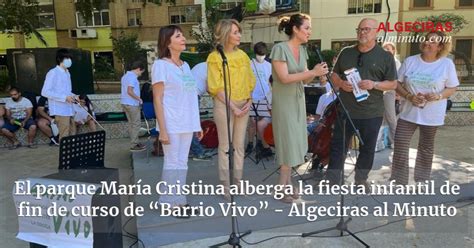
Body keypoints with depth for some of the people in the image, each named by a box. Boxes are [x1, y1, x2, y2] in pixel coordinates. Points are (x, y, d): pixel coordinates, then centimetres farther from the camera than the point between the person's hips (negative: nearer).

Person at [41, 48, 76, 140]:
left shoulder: (67, 73, 16)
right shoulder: (53, 73, -10)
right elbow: (45, 92, -17)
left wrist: (73, 96, 6)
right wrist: (65, 97, -20)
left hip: (69, 109, 8)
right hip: (60, 110, -8)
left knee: (69, 135, 10)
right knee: (64, 137, -8)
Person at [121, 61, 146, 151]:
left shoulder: (125, 76, 16)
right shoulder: (132, 77, -15)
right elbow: (130, 91, -24)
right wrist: (139, 99, -13)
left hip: (125, 103, 10)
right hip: (132, 104, -10)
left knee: (132, 124, 15)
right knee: (136, 124, -3)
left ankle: (135, 142, 21)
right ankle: (134, 145, -1)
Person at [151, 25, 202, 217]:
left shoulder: (185, 65, 15)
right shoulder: (161, 65, -5)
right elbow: (157, 99, -10)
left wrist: (197, 124, 14)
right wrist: (162, 130, -16)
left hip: (187, 123, 6)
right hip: (171, 124, -6)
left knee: (182, 163, 10)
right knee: (173, 163, 0)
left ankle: (178, 200, 21)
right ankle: (172, 202, 12)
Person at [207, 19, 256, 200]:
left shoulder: (242, 55, 10)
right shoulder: (215, 57, -6)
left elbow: (249, 82, 14)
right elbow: (216, 88, -10)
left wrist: (249, 101, -2)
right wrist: (232, 107, -15)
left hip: (243, 105, 5)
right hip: (224, 105, -5)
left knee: (239, 145, 10)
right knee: (225, 146, 2)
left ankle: (238, 181, 21)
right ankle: (226, 186, 11)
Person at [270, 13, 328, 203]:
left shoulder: (302, 50, 6)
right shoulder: (280, 48, -16)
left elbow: (304, 79, 8)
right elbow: (285, 78, -23)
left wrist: (316, 72, -12)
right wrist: (313, 72, -24)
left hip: (298, 101, 7)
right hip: (284, 103, -7)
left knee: (294, 143, 10)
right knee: (289, 143, -4)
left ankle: (287, 183, 22)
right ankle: (282, 187, 10)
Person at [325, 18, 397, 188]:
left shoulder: (386, 57, 2)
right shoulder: (346, 53, 9)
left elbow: (393, 84, 2)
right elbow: (334, 75, 13)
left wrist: (374, 84, -16)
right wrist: (341, 83, -9)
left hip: (372, 113, -1)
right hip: (345, 110, 1)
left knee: (367, 149, 11)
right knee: (338, 146, 3)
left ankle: (361, 180, 30)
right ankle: (332, 182, 13)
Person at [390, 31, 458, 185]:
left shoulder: (447, 64, -4)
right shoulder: (410, 61, 0)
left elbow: (452, 88, 1)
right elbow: (397, 84, 2)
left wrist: (439, 96, -19)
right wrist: (408, 96, -15)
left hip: (432, 115, -1)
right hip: (408, 113, 1)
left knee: (426, 148, 14)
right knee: (400, 147, -3)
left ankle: (422, 181, 31)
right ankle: (398, 182, 9)